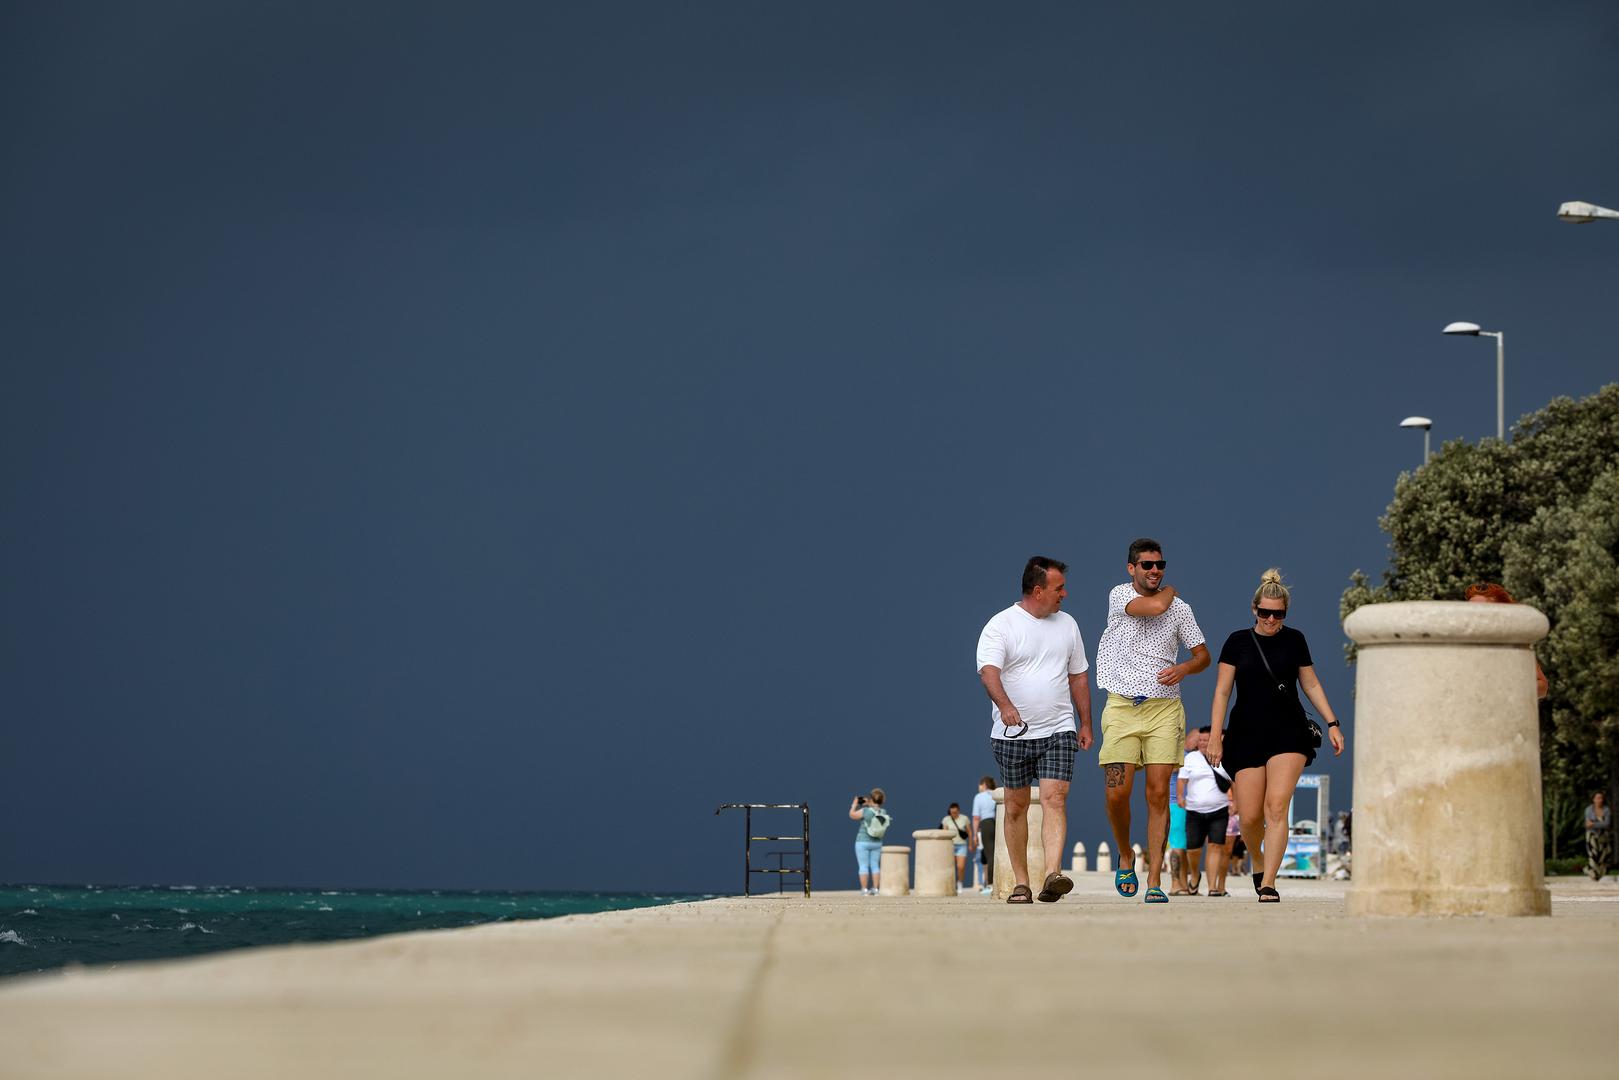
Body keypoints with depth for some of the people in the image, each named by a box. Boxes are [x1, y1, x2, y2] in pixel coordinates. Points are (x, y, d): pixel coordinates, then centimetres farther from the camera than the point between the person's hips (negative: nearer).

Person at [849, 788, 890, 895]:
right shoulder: (884, 813, -2)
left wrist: (855, 804, 10)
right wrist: (868, 805, 21)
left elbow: (852, 815, -2)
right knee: (875, 866, 9)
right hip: (877, 843, 5)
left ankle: (864, 890, -4)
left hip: (863, 842, -5)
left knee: (863, 866, -1)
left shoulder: (865, 811, -18)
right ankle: (875, 889, 6)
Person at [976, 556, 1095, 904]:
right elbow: (989, 670, -21)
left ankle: (1053, 875, -26)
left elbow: (1078, 677, 20)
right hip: (1013, 732, -2)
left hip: (1058, 731, 2)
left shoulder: (1067, 624, 12)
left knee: (1054, 798, -14)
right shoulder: (1001, 625, -5)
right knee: (1016, 806, 5)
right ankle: (1020, 882, 13)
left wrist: (1086, 724, 18)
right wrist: (1005, 705, -39)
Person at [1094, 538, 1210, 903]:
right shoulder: (1119, 596, 0)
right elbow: (1155, 606, -18)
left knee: (1159, 794, -7)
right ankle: (1125, 858, 19)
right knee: (1117, 794, -9)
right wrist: (1168, 591, 4)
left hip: (1164, 708, 1)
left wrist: (1183, 669, -5)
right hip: (1122, 706, -1)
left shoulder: (1180, 608, 8)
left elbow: (1202, 654, 15)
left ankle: (1154, 882, -5)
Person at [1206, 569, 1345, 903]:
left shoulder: (1294, 640, 7)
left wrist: (1332, 723, 7)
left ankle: (1267, 885, -16)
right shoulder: (1238, 641, 4)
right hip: (1246, 733, 0)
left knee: (1277, 806, -16)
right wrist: (1215, 736, -5)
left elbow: (1311, 685, 15)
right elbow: (1222, 691, 3)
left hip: (1288, 731, 0)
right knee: (1250, 816, -3)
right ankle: (1258, 862, 29)